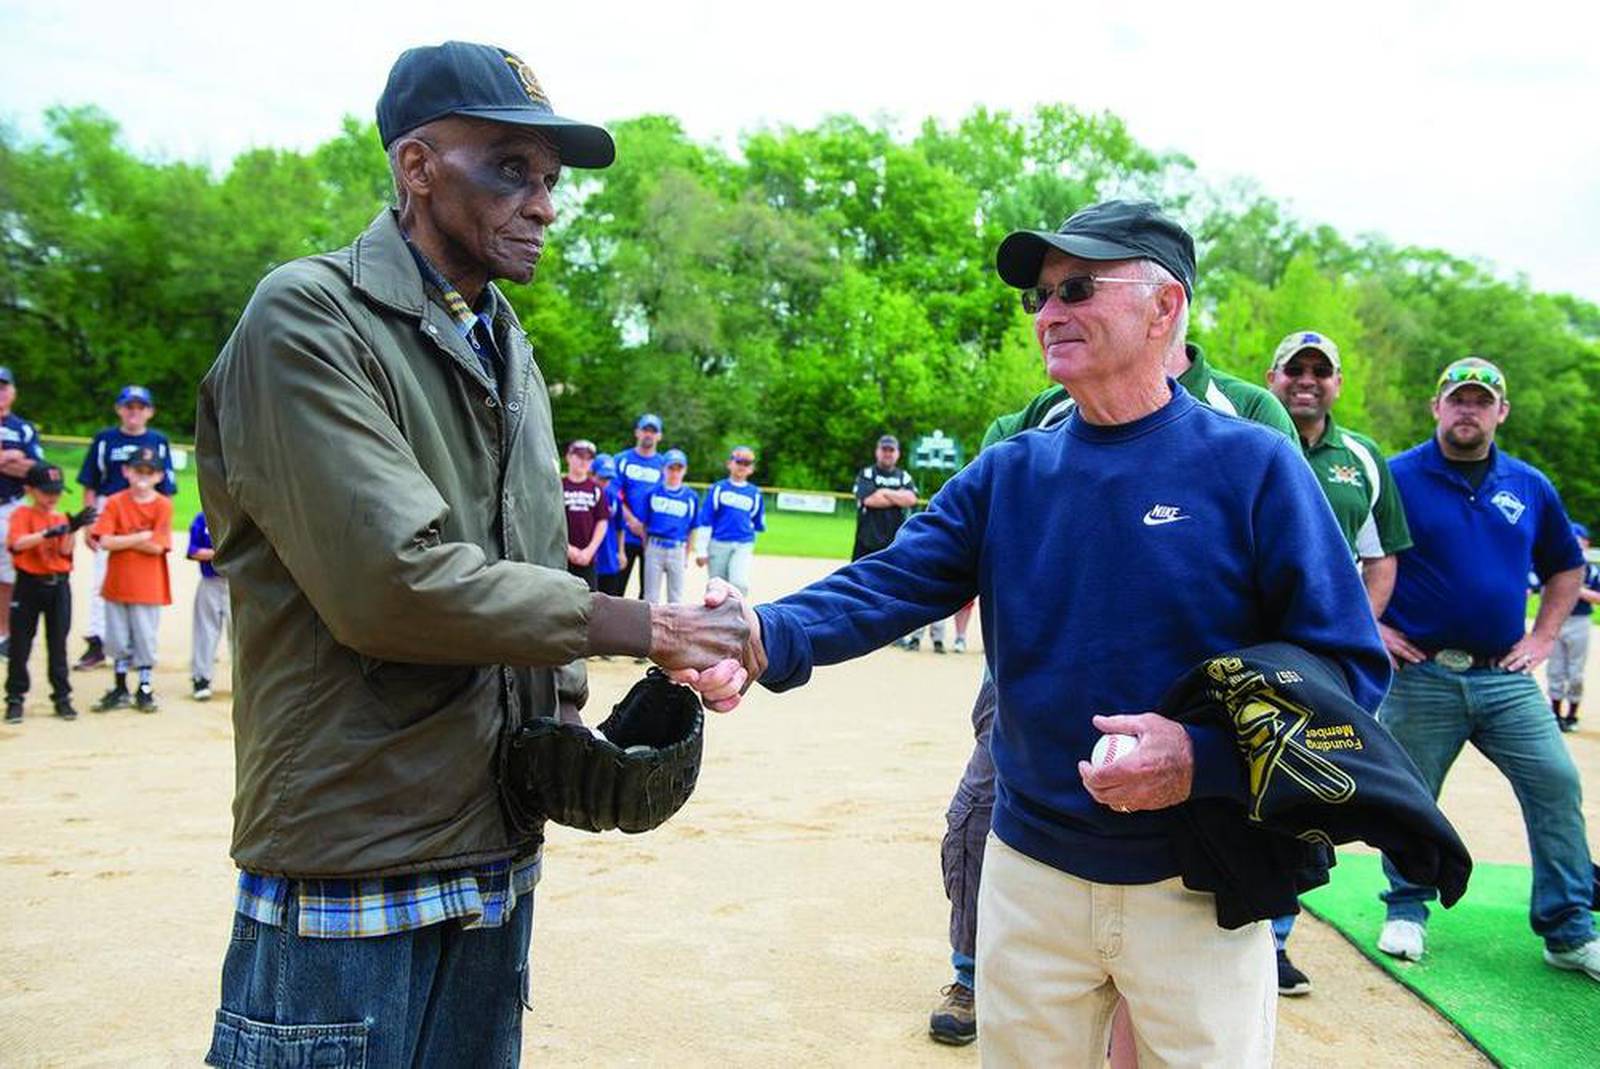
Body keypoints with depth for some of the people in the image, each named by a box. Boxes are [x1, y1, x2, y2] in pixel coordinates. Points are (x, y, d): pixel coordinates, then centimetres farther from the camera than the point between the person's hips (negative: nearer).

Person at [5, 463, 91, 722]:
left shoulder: (61, 518, 9)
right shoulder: (22, 514, -3)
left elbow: (65, 550, -4)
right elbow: (17, 543, -21)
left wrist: (73, 529, -20)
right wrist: (49, 533, -33)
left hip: (59, 586, 3)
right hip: (29, 584, -3)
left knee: (58, 644, 8)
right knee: (20, 645, 4)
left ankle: (62, 697, 14)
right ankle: (15, 699, 12)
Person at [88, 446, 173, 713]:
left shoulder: (163, 505, -5)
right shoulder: (115, 503, 0)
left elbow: (157, 547, -14)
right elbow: (105, 542, -11)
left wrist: (123, 540, -11)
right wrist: (142, 537, -15)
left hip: (148, 586, -2)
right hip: (117, 583, 2)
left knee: (145, 638, 5)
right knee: (117, 639, 11)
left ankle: (145, 689, 18)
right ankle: (120, 690, 24)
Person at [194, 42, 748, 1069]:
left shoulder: (510, 349, 14)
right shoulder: (310, 319, -12)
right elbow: (392, 583, -23)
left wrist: (566, 717, 0)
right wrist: (644, 626, -18)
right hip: (352, 867, -7)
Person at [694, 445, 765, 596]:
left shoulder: (755, 493, 8)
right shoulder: (718, 488, 2)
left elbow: (759, 525, 19)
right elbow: (704, 521, -1)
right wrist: (702, 551, -5)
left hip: (743, 547, 1)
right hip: (718, 545, 0)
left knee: (740, 583, -22)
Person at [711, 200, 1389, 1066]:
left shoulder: (1252, 466, -8)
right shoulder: (1007, 473, 3)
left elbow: (1350, 670, -9)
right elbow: (888, 585, -10)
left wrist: (1207, 758, -23)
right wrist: (770, 636, -29)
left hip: (1198, 889, -3)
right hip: (1031, 875, 3)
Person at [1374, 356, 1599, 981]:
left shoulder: (1529, 486, 10)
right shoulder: (1397, 477, -3)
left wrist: (1543, 637, 12)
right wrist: (1370, 625, -5)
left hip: (1506, 677, 3)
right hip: (1420, 676, -3)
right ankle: (1406, 911, 25)